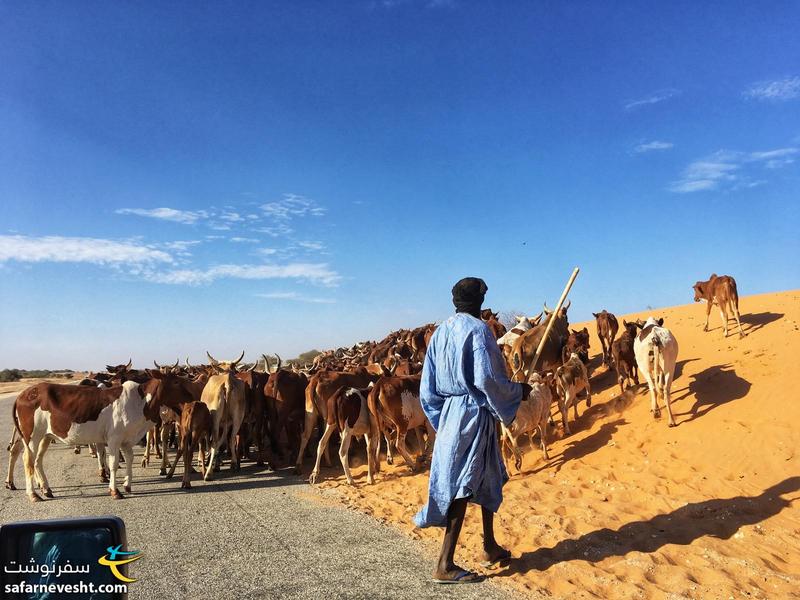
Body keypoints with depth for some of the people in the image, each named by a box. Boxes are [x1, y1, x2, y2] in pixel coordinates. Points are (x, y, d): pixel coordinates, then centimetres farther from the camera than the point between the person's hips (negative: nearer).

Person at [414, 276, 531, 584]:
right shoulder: (477, 329, -12)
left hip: (449, 412, 8)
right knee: (463, 486, -2)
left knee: (488, 479, 21)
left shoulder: (440, 332, 10)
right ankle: (445, 565, 3)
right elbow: (487, 378, -22)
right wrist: (518, 391, -5)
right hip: (474, 413, -8)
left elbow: (427, 387, 9)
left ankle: (490, 547, 33)